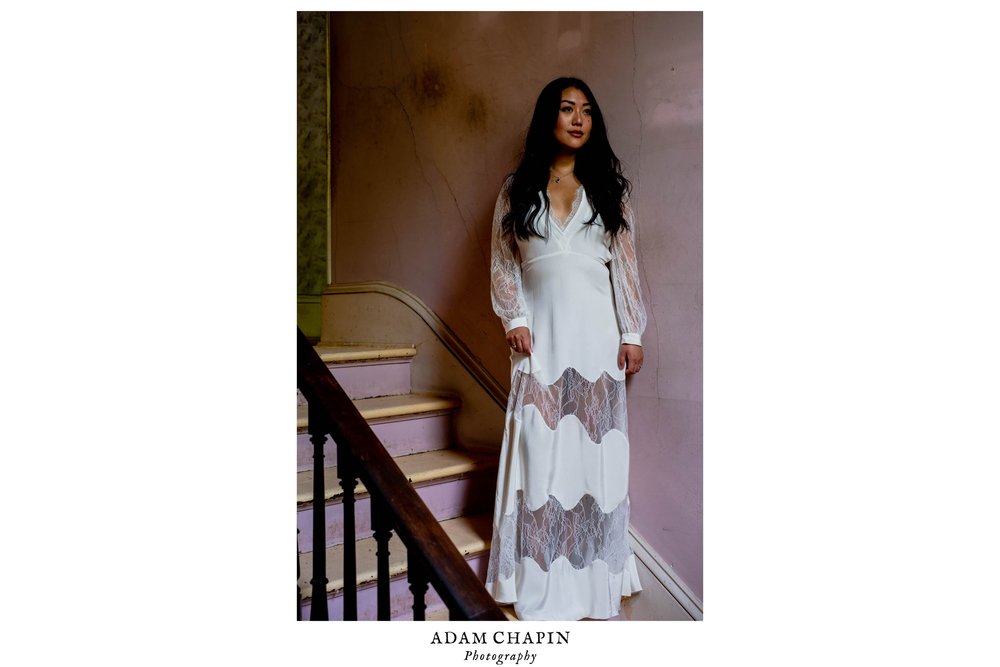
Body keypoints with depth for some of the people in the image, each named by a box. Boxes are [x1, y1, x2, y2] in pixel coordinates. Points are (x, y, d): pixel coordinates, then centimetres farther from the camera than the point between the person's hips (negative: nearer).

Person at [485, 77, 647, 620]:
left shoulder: (608, 186, 9)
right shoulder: (518, 188, 9)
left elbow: (626, 264, 5)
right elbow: (502, 260, 8)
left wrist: (633, 334, 0)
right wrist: (514, 319, -4)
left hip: (597, 332, 0)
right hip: (541, 335, 0)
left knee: (595, 449, 2)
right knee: (540, 448, 1)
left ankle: (593, 574, 15)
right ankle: (540, 582, 12)